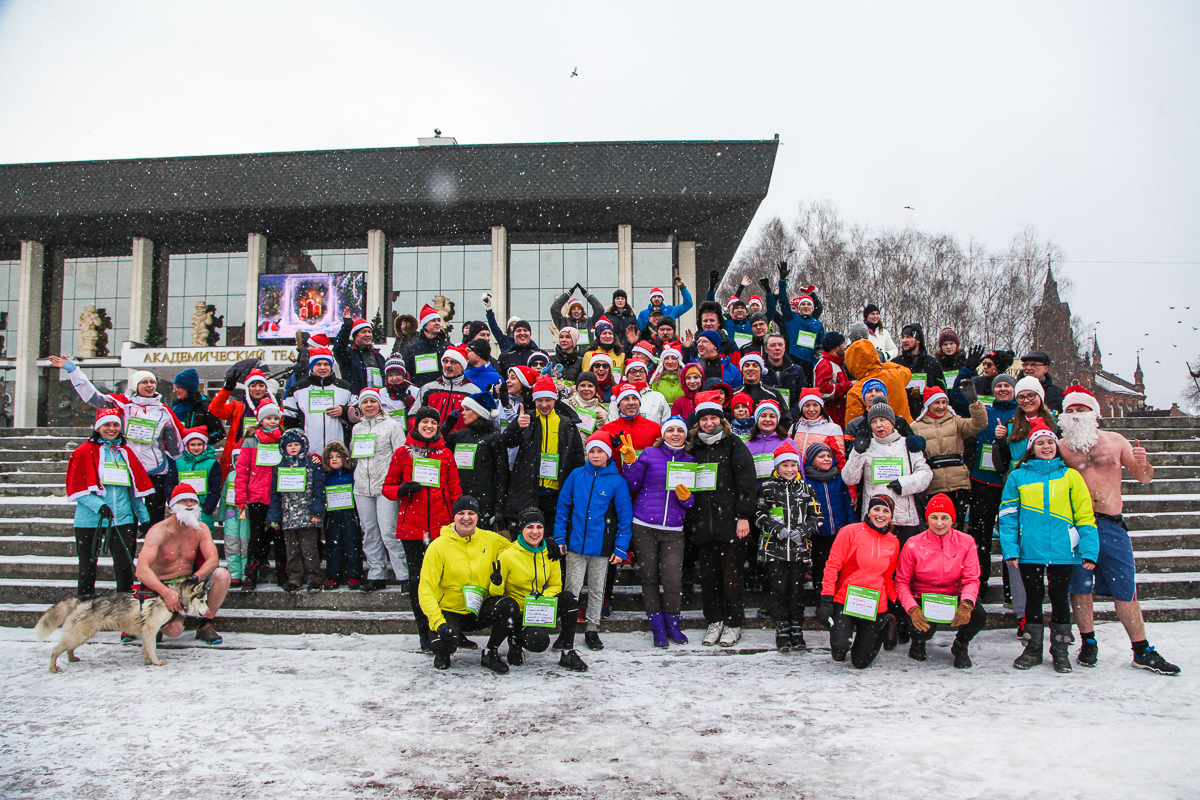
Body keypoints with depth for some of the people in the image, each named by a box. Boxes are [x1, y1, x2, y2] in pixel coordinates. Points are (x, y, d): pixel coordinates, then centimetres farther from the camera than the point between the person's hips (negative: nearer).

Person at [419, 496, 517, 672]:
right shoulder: (438, 546, -11)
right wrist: (437, 621, -26)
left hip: (479, 610, 3)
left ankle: (489, 654, 0)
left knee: (508, 607, -26)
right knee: (448, 639, -33)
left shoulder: (490, 539, -1)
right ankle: (441, 650, 9)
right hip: (449, 611, -3)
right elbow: (426, 589, -14)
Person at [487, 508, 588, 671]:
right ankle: (515, 641, 4)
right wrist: (496, 583, -33)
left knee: (569, 599, -21)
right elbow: (495, 593, -8)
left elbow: (555, 585, 7)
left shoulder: (550, 554, -1)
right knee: (539, 641, -32)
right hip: (517, 614, -5)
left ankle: (567, 652, -9)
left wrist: (543, 597, -16)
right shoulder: (507, 555, -14)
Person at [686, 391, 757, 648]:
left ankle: (733, 624, 11)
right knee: (708, 574, 7)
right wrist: (690, 519, 11)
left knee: (731, 574, -1)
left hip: (729, 522, -4)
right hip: (703, 524, 4)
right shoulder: (694, 448, 14)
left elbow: (746, 481, -5)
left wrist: (744, 516, -12)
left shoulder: (733, 445, 2)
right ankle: (714, 622, 19)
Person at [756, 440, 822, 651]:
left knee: (797, 590, 4)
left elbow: (817, 517, 10)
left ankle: (797, 631, 15)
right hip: (774, 549, -1)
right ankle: (782, 631, 8)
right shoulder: (767, 487, 5)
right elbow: (758, 515, 6)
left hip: (800, 549, 1)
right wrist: (775, 528, -10)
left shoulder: (805, 488, 9)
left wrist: (803, 530, -8)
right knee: (779, 590, -2)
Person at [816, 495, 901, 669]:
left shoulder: (893, 542, 8)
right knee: (840, 648, -23)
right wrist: (826, 600, -12)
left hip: (875, 606, 2)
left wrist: (896, 599, 4)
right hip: (845, 600, -2)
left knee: (861, 662, 3)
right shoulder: (851, 532, -5)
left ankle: (884, 626, 31)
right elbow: (832, 566, -7)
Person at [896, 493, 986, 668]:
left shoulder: (966, 542, -5)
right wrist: (912, 609, -25)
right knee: (924, 627, -31)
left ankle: (960, 645, 10)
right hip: (922, 598, -2)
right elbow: (901, 582, -7)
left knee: (978, 617, -28)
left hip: (954, 598, 2)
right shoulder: (913, 545, -11)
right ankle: (918, 641, 13)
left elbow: (971, 580, -6)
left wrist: (966, 604, -27)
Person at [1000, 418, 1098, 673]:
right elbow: (1008, 515, 2)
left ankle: (1060, 651, 20)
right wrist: (1010, 549, -7)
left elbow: (1085, 515, 4)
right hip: (1030, 552, 0)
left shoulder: (1070, 476, 5)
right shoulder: (1017, 477, 5)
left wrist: (1089, 551, -4)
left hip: (1062, 551, 0)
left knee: (1060, 598, 8)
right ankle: (1033, 649, 20)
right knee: (1034, 598, 8)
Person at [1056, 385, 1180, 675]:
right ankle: (1088, 643, 18)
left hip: (1111, 524, 1)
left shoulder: (1115, 441, 10)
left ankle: (1142, 651, 11)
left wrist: (1143, 463, -7)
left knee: (1126, 588, 2)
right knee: (1079, 586, 3)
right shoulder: (1060, 447, 5)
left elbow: (1145, 478, 14)